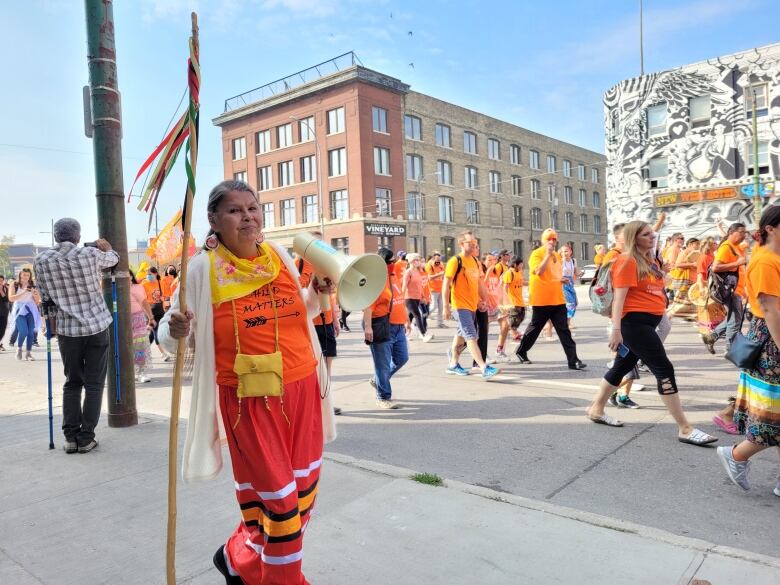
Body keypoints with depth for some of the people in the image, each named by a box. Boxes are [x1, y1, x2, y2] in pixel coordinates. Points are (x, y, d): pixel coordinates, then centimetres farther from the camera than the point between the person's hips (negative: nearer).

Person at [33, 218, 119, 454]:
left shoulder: (42, 259, -3)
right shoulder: (91, 254, -7)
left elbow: (45, 297, 5)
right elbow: (114, 259, 15)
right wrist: (107, 247, 37)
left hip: (67, 329, 2)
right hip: (97, 326, -2)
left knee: (72, 383, 14)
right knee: (94, 384, 6)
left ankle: (71, 437, 14)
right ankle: (86, 437, 7)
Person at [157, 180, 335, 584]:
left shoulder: (280, 255, 5)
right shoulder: (202, 269, -8)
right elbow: (170, 334, -3)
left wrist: (318, 291, 2)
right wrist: (175, 332, -25)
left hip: (301, 390, 6)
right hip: (248, 399, -5)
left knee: (304, 494, 16)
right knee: (278, 499, 4)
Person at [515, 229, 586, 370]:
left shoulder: (557, 255, 15)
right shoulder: (537, 254, -8)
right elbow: (538, 271, -25)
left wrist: (562, 280, 11)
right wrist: (548, 254, -25)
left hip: (558, 299, 6)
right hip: (541, 299, -6)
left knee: (564, 330, 1)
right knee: (535, 327, 7)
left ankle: (573, 360, -1)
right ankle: (521, 351, 27)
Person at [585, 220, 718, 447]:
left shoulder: (651, 261, 16)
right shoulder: (627, 261, -12)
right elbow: (619, 297, -18)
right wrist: (616, 329, -23)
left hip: (648, 322, 10)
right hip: (634, 322, -10)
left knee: (623, 367, 16)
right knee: (664, 370, -9)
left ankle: (596, 409, 30)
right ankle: (684, 429, -3)